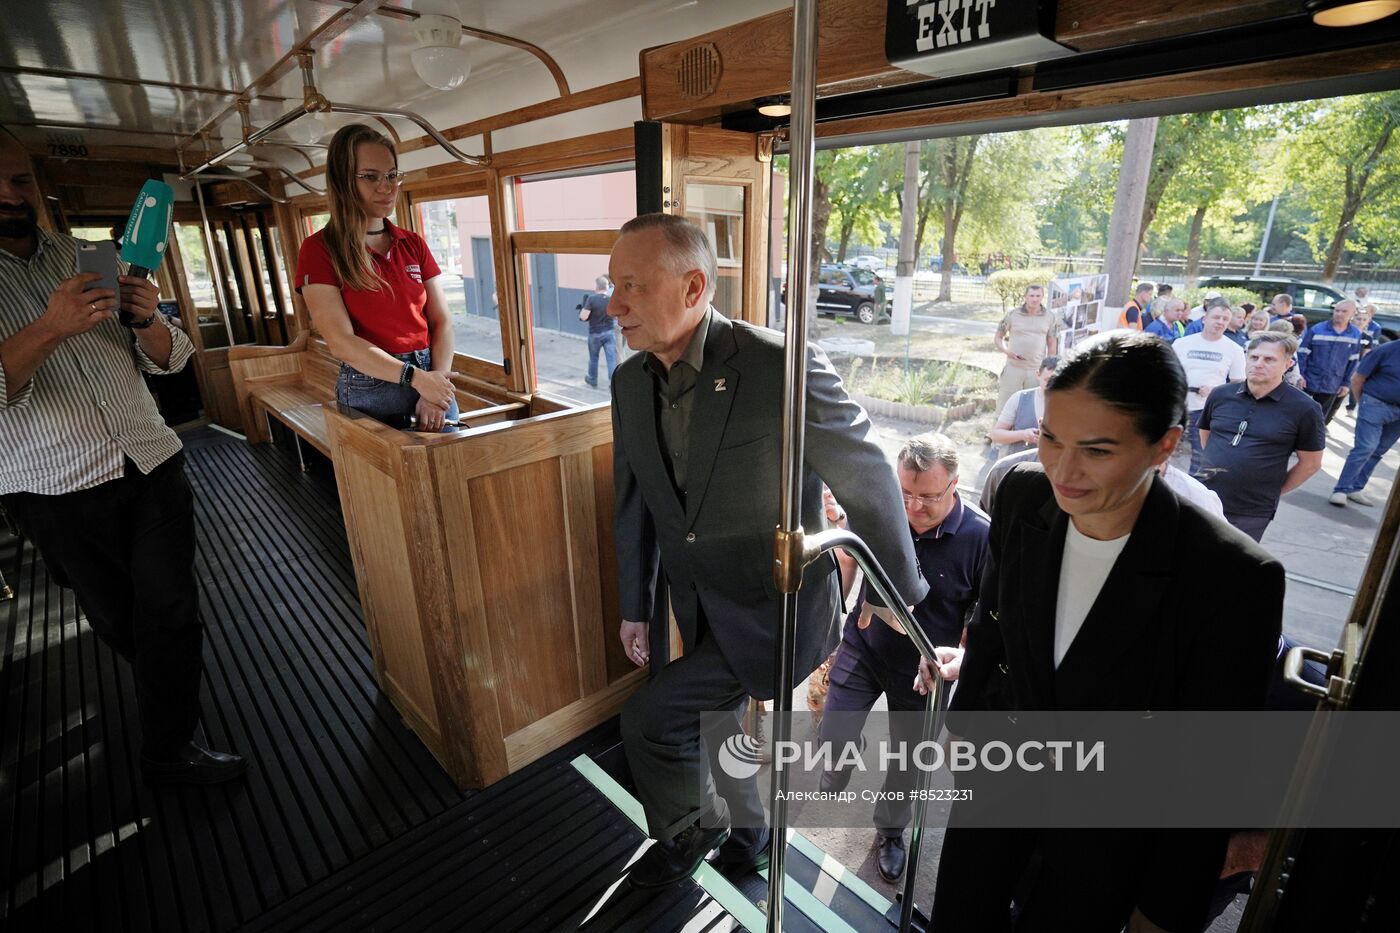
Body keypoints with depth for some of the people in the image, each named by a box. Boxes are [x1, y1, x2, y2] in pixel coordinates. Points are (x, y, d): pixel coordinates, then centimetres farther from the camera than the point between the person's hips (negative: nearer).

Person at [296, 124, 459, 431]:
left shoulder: (413, 244, 8)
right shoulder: (319, 250, -4)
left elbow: (442, 322, 2)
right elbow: (341, 342, -13)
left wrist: (438, 387, -11)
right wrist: (415, 377, -21)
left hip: (432, 376, 4)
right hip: (371, 391, -4)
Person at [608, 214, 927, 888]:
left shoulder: (783, 368, -27)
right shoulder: (630, 382, -6)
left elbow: (867, 479, -15)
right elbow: (632, 503, 5)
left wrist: (900, 589, -2)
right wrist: (635, 607, 10)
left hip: (774, 610, -6)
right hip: (697, 606, 7)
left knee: (651, 718, -8)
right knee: (712, 718, 24)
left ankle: (687, 831, 28)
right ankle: (745, 827, 57)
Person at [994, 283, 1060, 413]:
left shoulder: (1050, 318, 4)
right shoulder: (1012, 314, 0)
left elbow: (1052, 346, 8)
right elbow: (997, 337, 6)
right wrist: (1006, 351, -14)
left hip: (1037, 371, 1)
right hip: (1013, 369, -1)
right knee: (1005, 407, 1)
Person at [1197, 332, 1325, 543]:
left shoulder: (1304, 408, -7)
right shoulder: (1220, 394, 1)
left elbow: (1310, 463, 0)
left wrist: (1273, 491, 2)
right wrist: (1214, 465, 11)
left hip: (1251, 513, -3)